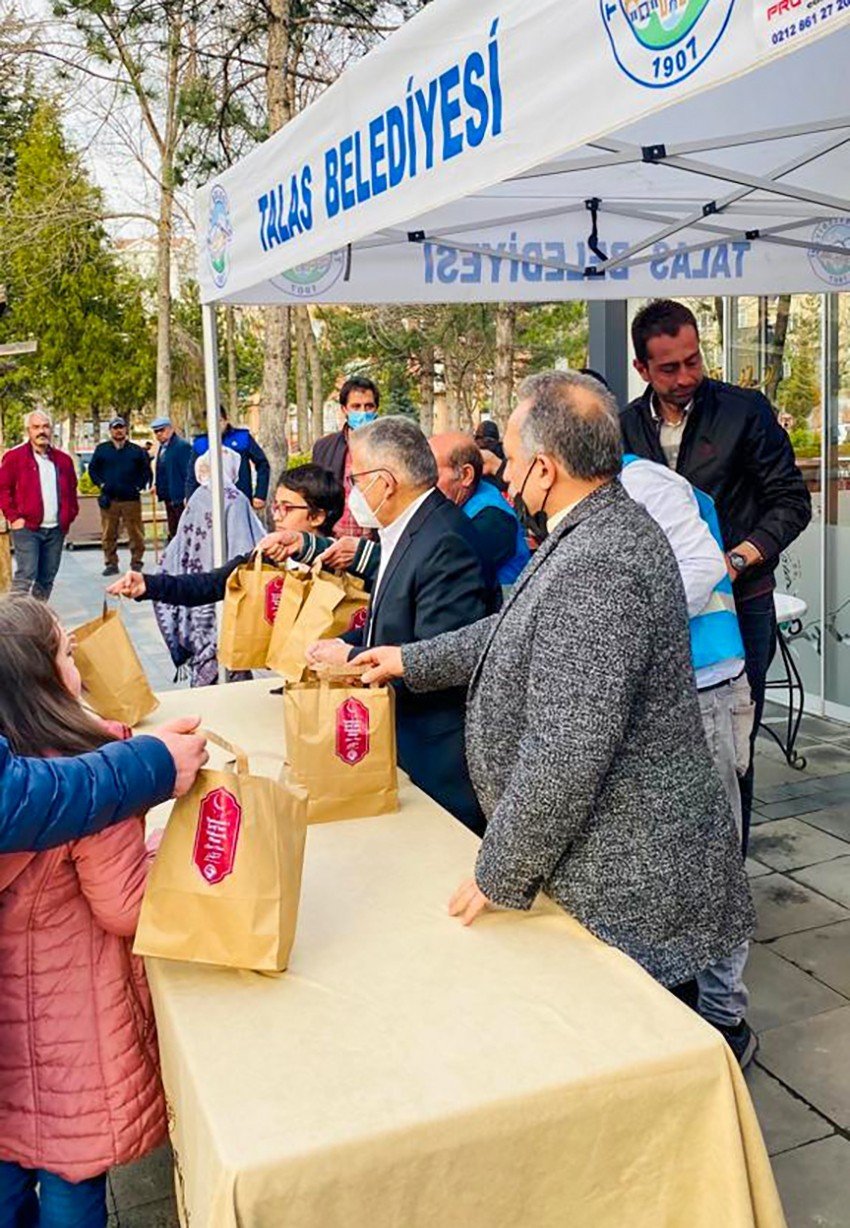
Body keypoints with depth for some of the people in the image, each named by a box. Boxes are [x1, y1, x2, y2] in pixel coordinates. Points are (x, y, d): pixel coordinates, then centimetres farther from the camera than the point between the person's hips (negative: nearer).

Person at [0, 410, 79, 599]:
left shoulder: (63, 459, 13)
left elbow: (71, 490, 22)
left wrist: (69, 516, 11)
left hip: (56, 529, 5)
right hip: (27, 528, -5)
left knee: (47, 578, 8)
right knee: (26, 576, -14)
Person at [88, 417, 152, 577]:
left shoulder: (136, 450, 7)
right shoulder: (101, 449, 9)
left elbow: (146, 470, 10)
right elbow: (92, 469, 13)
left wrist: (139, 486, -3)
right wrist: (101, 484, -1)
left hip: (131, 498, -1)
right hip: (109, 499, 1)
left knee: (136, 533, -1)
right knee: (109, 534, 3)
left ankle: (136, 562, 8)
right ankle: (111, 563, 10)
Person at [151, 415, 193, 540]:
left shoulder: (182, 445, -13)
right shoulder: (162, 447, 16)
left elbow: (189, 472, -17)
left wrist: (187, 496, -20)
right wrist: (157, 487, 8)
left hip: (180, 498, -9)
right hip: (169, 497, 9)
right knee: (173, 533, 14)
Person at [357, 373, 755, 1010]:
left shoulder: (594, 569, -29)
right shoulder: (609, 526, 5)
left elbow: (565, 757, -30)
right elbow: (520, 632, 19)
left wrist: (499, 874, -17)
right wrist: (413, 659, 25)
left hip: (629, 882, -10)